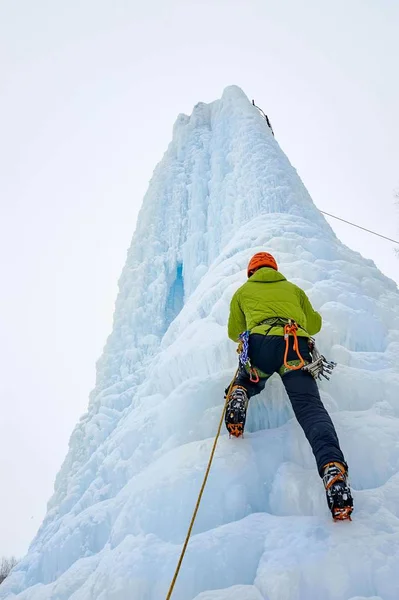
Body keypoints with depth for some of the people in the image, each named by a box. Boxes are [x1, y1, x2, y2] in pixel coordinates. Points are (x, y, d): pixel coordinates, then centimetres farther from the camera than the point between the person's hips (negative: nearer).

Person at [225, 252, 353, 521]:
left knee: (246, 383, 29)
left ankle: (238, 394, -7)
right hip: (297, 344, 0)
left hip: (260, 343, 0)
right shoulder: (294, 289, 33)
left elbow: (234, 333, 35)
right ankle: (333, 467, -37)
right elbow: (315, 324, 40)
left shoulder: (243, 291, 30)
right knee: (310, 407, -12)